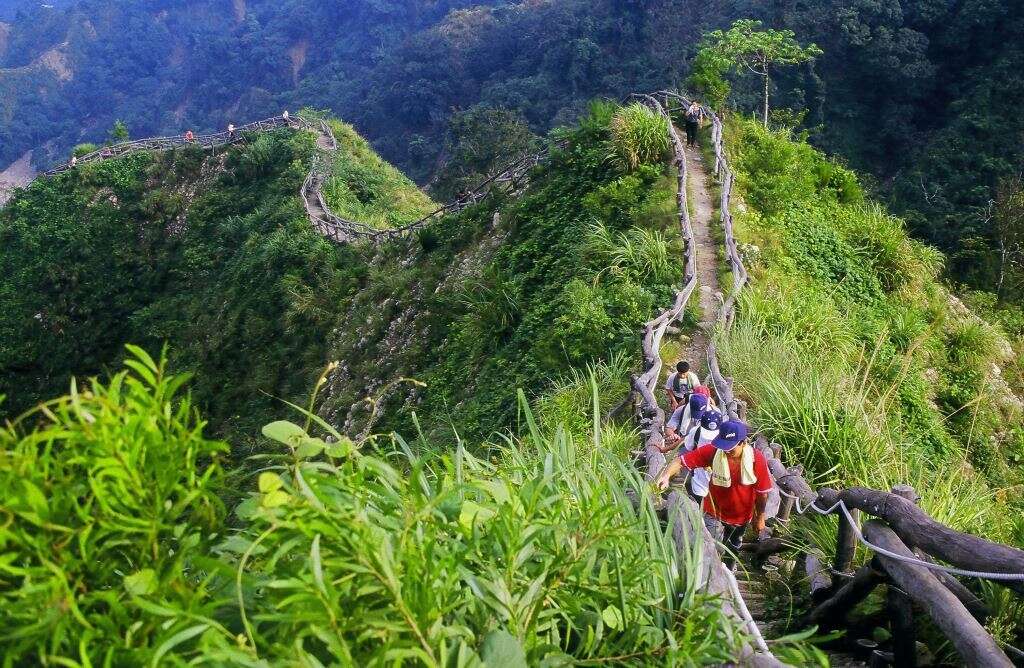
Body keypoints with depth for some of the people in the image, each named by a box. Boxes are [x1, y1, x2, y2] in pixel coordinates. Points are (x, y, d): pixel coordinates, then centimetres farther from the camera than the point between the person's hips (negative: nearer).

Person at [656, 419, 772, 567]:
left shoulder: (757, 459, -30)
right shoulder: (713, 451, -30)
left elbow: (763, 492, -16)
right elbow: (682, 460, -32)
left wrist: (760, 518, -4)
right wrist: (666, 474, -51)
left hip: (741, 515, 1)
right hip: (714, 512, -1)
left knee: (733, 549, 28)